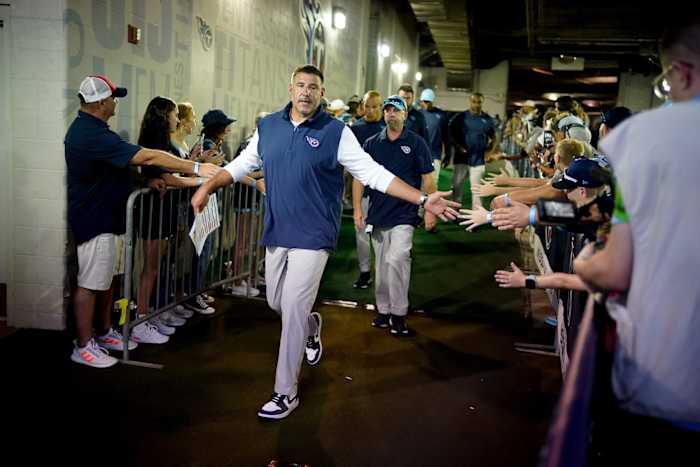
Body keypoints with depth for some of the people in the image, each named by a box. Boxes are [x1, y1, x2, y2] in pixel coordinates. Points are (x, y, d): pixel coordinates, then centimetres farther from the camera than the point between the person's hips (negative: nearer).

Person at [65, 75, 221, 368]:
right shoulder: (92, 135, -24)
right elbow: (148, 157, -30)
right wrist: (196, 168, -29)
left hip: (101, 215, 11)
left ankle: (104, 333, 31)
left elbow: (115, 166, 21)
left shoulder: (87, 128, 10)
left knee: (105, 279, 18)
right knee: (90, 283, -1)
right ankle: (83, 347, 10)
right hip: (94, 220, -11)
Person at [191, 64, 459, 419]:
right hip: (276, 231, 5)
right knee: (276, 303, 16)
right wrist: (209, 186, -4)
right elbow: (240, 165, 13)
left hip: (312, 236, -5)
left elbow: (374, 174, -9)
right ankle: (311, 325, 51)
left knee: (293, 310, -6)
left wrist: (423, 200, -16)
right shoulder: (268, 126, 6)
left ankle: (286, 392, 9)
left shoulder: (336, 132, -7)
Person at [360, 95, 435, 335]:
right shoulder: (372, 143, 6)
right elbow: (360, 177, 9)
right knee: (381, 265, 11)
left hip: (404, 214, -4)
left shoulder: (416, 143, -1)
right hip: (377, 214, 4)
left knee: (396, 260, -16)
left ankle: (399, 313, -3)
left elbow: (428, 179, 1)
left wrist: (430, 210, -4)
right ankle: (383, 309, 23)